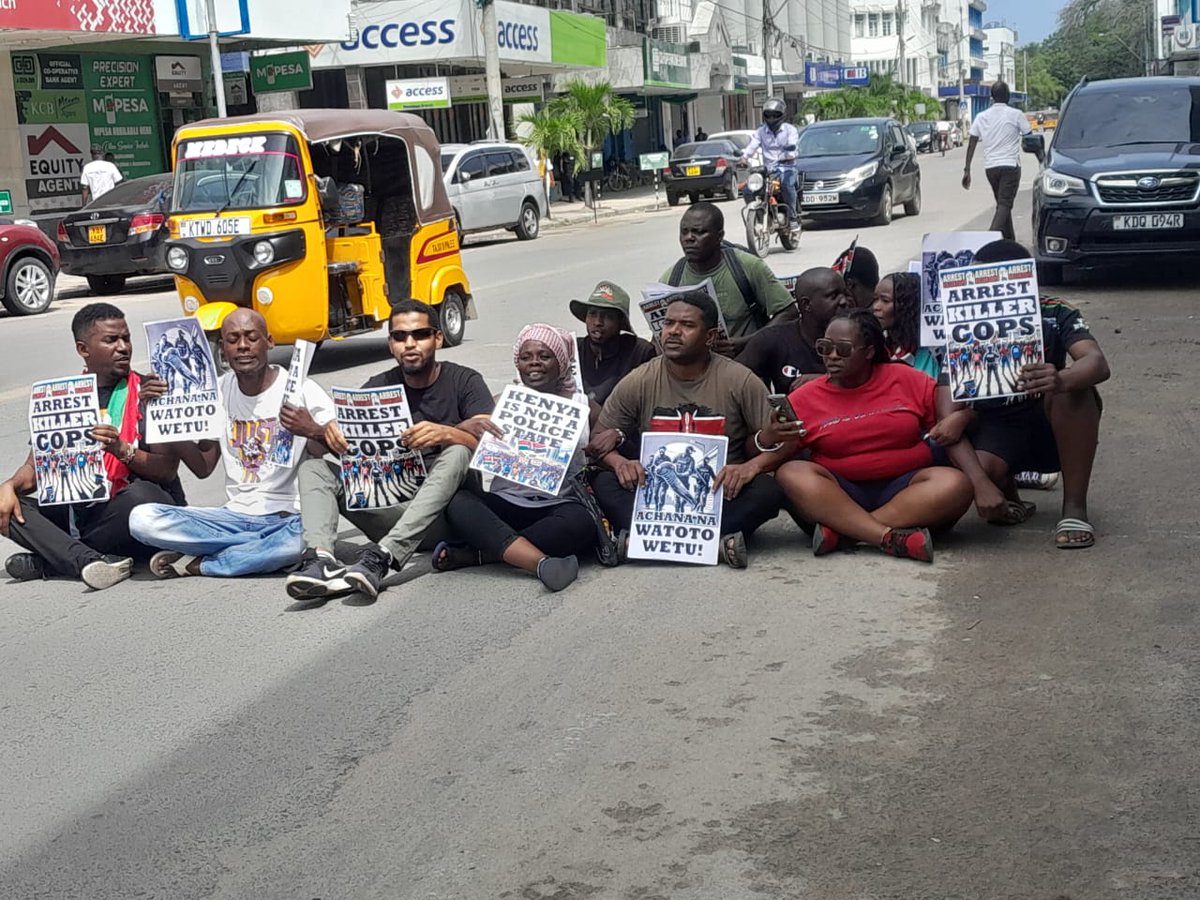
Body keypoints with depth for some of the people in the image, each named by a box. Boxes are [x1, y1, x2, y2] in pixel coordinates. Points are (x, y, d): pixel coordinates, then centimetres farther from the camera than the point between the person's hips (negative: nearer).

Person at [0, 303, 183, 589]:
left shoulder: (148, 392, 0)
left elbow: (168, 470, -7)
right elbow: (37, 466, 10)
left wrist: (122, 450, -25)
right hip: (81, 512, 4)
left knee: (140, 494, -36)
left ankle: (49, 560, -20)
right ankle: (91, 561, -33)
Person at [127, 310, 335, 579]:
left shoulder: (301, 390, -4)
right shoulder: (219, 392, 10)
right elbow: (203, 468, 13)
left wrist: (314, 432, -29)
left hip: (288, 518, -4)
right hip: (235, 515, 4)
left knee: (301, 540, -42)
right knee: (142, 518, -17)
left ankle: (197, 564, -16)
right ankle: (268, 550, -13)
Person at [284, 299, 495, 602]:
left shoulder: (464, 381, 1)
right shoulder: (380, 386, 13)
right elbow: (345, 437, 5)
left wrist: (446, 433, -34)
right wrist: (328, 433, -20)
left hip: (443, 512, -4)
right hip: (390, 511, 4)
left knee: (457, 453, -33)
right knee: (313, 466, -9)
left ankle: (381, 556, -45)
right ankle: (320, 559, -36)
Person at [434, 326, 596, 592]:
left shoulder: (581, 406, 9)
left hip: (557, 506, -1)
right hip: (504, 503, 1)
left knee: (581, 523, -34)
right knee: (457, 503, -28)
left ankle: (473, 555, -30)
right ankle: (543, 563, -45)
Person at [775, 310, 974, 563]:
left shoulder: (908, 380, 2)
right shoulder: (806, 398, 0)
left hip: (904, 489, 1)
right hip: (839, 492, -1)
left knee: (955, 484, -28)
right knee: (791, 473, -28)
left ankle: (841, 530, -31)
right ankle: (892, 538, -39)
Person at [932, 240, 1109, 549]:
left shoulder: (1053, 314, -12)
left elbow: (1098, 363, -30)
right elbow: (948, 415, -21)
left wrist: (1061, 381, -56)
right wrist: (981, 484, -36)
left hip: (1055, 430, 0)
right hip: (996, 428, 0)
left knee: (1072, 390, -32)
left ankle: (1075, 507, -19)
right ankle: (1009, 502, 6)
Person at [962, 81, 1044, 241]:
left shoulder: (981, 117, 7)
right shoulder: (1016, 115, -3)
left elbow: (971, 144, 5)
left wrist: (967, 170, 7)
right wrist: (1042, 160, 9)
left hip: (990, 167, 5)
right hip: (1010, 165, -5)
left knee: (1002, 204, 18)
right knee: (1005, 205, -10)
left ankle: (1009, 240, 21)